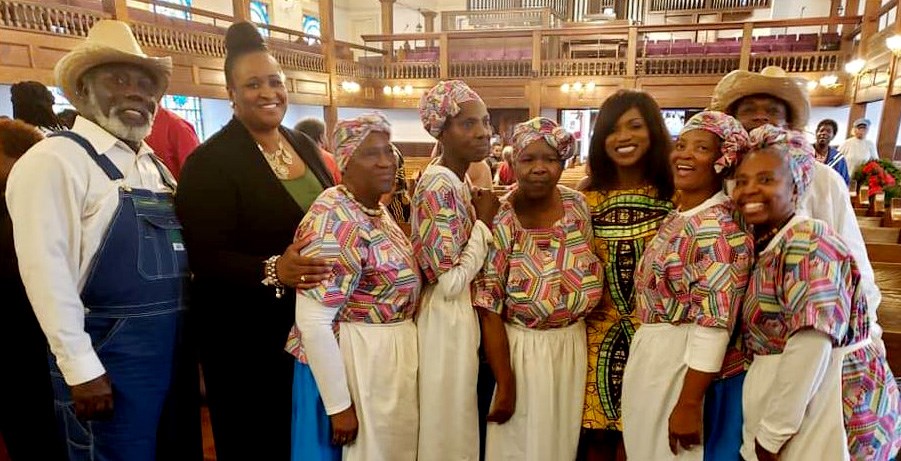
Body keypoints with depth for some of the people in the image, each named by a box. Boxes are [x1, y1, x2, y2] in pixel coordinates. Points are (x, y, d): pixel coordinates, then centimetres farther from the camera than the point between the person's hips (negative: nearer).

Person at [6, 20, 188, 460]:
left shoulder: (154, 165, 12)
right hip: (109, 356, -7)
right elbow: (46, 270, -17)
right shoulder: (56, 159, -10)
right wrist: (80, 368, -18)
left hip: (175, 349, 7)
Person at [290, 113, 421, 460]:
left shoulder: (376, 209, 4)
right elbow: (312, 322, -26)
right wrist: (338, 405, -22)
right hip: (357, 357, -9)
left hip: (395, 350, 9)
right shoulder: (335, 221, -24)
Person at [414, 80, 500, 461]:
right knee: (450, 424, 10)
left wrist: (482, 219, 1)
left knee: (453, 419, 24)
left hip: (460, 313, 9)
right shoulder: (440, 187, -23)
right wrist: (483, 222, -17)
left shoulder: (456, 179, 6)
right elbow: (451, 282, -25)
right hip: (449, 317, -9)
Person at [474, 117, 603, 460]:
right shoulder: (499, 222, -18)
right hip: (521, 347, -4)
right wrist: (505, 384, -14)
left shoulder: (578, 205, -5)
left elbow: (591, 273, 9)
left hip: (573, 343, 4)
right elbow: (489, 310, -16)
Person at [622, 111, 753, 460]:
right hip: (654, 359, 8)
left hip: (690, 367, -8)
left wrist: (689, 404, -22)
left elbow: (715, 324, -24)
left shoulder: (717, 228, -20)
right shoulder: (676, 219, 7)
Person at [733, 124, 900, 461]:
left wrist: (772, 433, -21)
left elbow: (814, 343, -27)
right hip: (797, 399, 8)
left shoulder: (806, 242, -19)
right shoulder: (765, 245, 7)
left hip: (834, 412, -8)